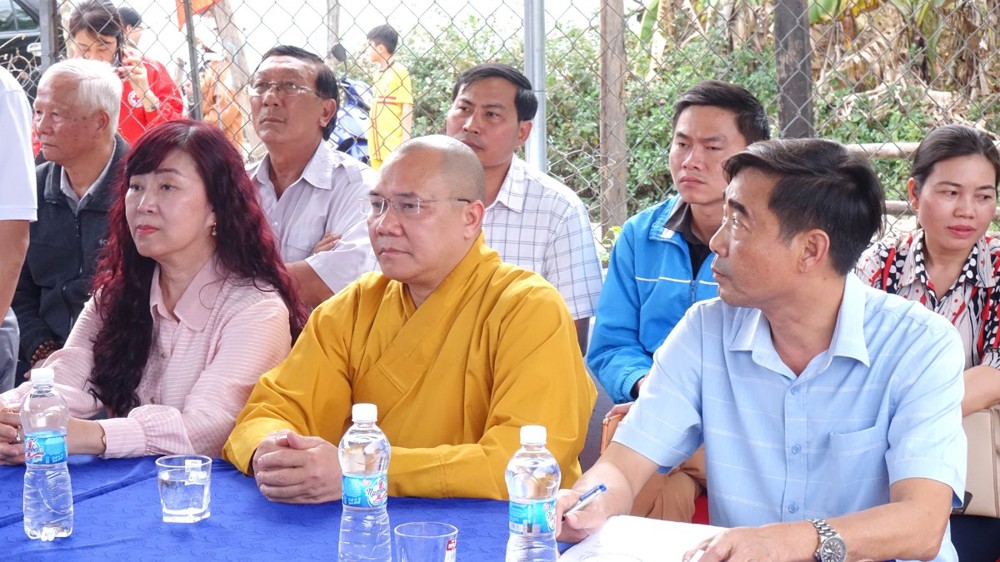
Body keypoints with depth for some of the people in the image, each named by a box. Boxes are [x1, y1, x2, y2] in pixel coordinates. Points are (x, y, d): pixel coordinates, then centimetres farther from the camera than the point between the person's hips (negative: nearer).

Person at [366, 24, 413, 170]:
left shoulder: (399, 72, -8)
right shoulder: (379, 73, 16)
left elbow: (407, 109, -12)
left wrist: (405, 143, -17)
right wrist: (371, 144, 18)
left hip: (394, 146, -8)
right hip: (377, 146, 8)